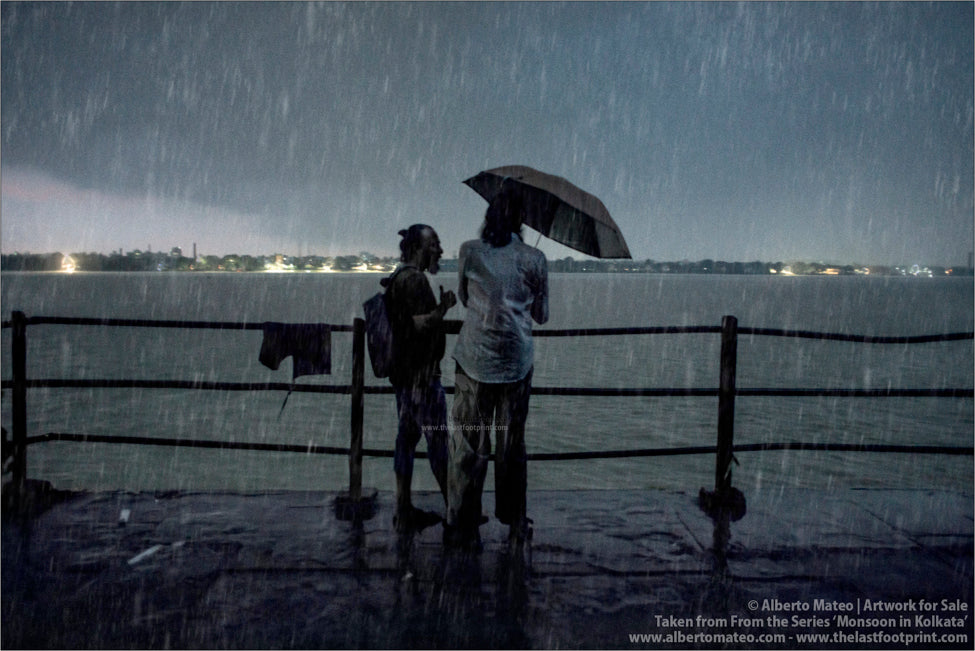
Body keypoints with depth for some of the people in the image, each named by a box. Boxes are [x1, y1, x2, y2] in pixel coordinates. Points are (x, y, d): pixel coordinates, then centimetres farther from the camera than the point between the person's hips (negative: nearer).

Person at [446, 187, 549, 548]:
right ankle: (515, 523, 26)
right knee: (512, 442, 14)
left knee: (468, 443, 6)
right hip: (517, 360, 1)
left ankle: (464, 528, 12)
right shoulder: (535, 259, -2)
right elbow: (541, 315, 7)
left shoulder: (470, 251, -2)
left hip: (475, 357, -1)